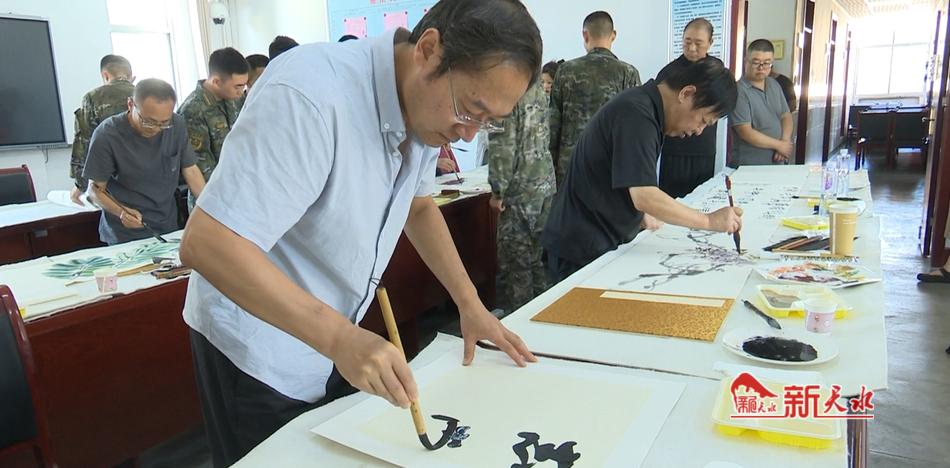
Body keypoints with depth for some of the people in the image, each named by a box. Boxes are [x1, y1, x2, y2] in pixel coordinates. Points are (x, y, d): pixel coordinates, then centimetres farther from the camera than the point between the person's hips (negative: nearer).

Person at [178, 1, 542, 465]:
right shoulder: (311, 97, -31)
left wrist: (469, 303, 1)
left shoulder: (426, 103, -6)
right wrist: (340, 337, -40)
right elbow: (205, 244, -33)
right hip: (257, 347, -7)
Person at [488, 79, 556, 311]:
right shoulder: (539, 90, 10)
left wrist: (498, 190, -12)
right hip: (546, 184, 8)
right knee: (539, 256, 16)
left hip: (520, 189, -8)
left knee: (515, 259, 2)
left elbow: (503, 146, -18)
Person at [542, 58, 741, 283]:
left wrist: (642, 215, 7)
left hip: (606, 244, 9)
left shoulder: (645, 106, 9)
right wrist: (710, 221, -18)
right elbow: (644, 197, -28)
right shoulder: (636, 114, -21)